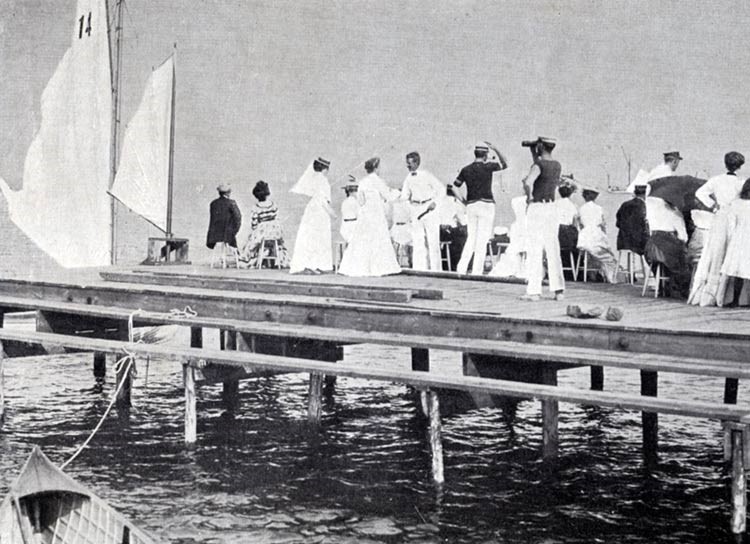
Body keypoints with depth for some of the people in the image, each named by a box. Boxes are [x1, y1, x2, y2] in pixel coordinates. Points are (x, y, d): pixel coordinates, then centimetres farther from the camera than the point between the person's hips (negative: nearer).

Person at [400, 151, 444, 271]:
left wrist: (434, 202, -12)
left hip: (428, 207, -5)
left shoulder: (425, 175, -8)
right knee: (417, 239, 2)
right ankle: (419, 268, 4)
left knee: (432, 239, -5)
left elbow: (440, 188, -3)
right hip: (416, 209, 5)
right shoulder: (408, 178, 8)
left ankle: (435, 268, -1)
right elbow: (405, 196, 12)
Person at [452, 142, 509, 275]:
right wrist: (495, 149, 11)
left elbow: (454, 188, 7)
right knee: (482, 240, -1)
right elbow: (505, 164, 9)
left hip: (471, 206, 4)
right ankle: (477, 271, -3)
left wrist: (463, 201, 13)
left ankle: (461, 268, 2)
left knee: (471, 238, 13)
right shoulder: (488, 167, -7)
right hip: (486, 205, -4)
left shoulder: (465, 169, 4)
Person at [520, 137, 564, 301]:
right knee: (552, 250, 8)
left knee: (535, 250, -4)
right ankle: (558, 290, 6)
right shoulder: (557, 166, 9)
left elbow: (527, 183, -31)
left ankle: (534, 290, -5)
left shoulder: (538, 166, -14)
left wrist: (529, 197, -12)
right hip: (552, 206, 7)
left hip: (537, 207, -7)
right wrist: (533, 154, 26)